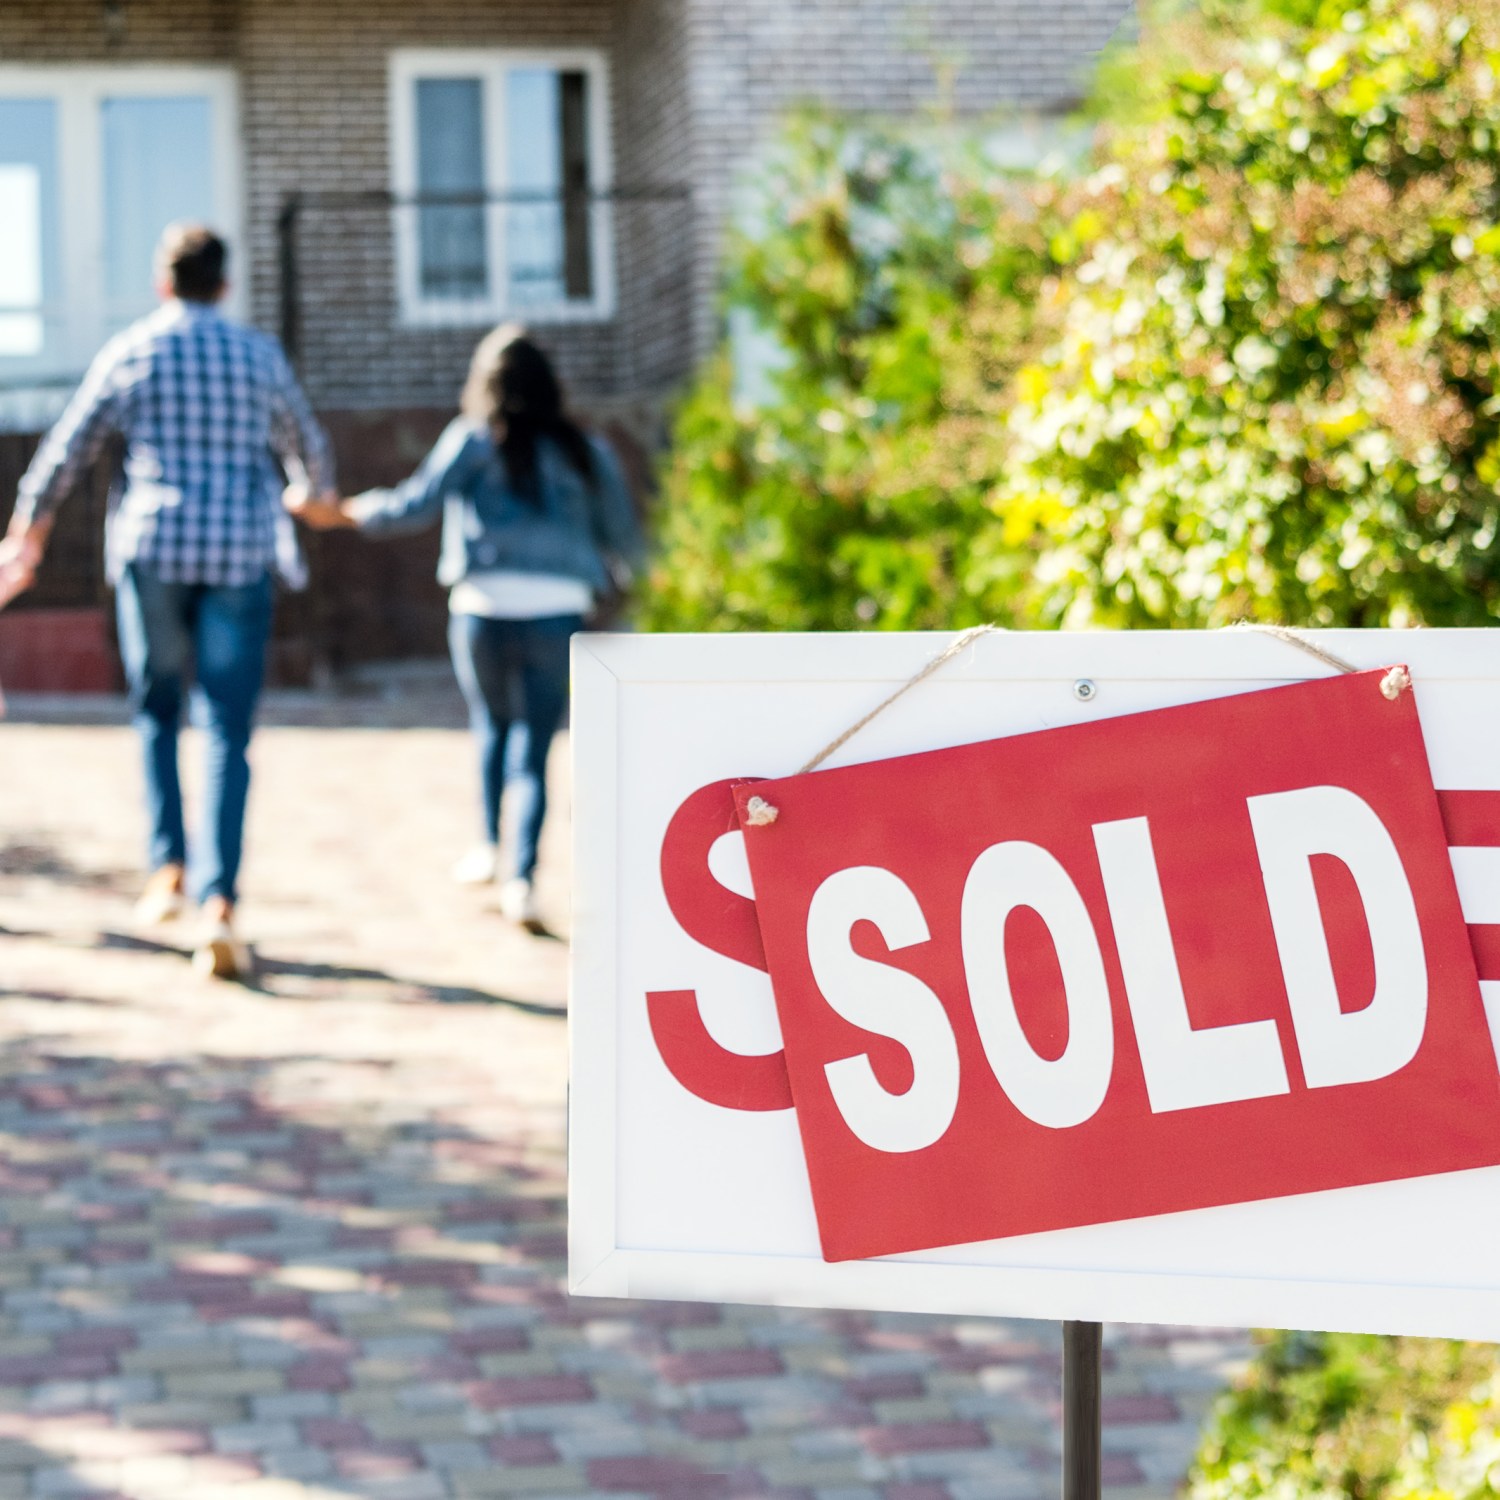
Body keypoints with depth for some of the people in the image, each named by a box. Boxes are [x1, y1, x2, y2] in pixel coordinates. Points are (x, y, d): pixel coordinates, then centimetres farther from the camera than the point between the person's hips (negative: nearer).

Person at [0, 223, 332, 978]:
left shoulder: (128, 353, 3)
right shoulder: (259, 354, 7)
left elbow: (65, 451, 9)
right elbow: (306, 446, 22)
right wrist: (318, 495, 45)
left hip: (152, 553, 0)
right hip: (240, 555, 0)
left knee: (157, 711, 20)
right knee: (227, 736, -2)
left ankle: (168, 867, 11)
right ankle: (218, 903, -14)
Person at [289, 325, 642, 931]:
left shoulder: (475, 439, 4)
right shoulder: (583, 450, 11)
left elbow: (415, 505, -2)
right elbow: (624, 538, 15)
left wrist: (337, 512, 9)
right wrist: (612, 571, 37)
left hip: (484, 607, -1)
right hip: (559, 611, 1)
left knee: (493, 726, 23)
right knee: (534, 748, 2)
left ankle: (490, 846, 20)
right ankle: (521, 877, -10)